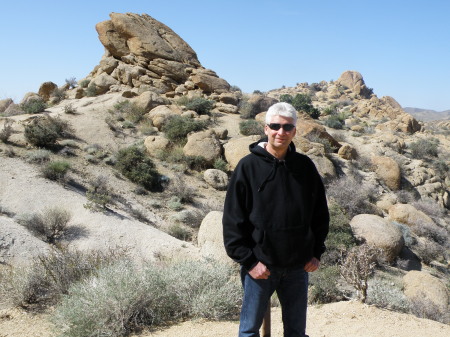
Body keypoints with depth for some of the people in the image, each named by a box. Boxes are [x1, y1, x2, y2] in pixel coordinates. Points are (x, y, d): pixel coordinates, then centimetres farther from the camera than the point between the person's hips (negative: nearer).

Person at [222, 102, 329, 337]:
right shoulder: (248, 167, -8)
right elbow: (233, 220, -9)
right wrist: (248, 261, -12)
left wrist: (317, 252, 4)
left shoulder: (305, 166, 2)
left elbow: (320, 213, 10)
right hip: (260, 266, -3)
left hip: (297, 267, 3)